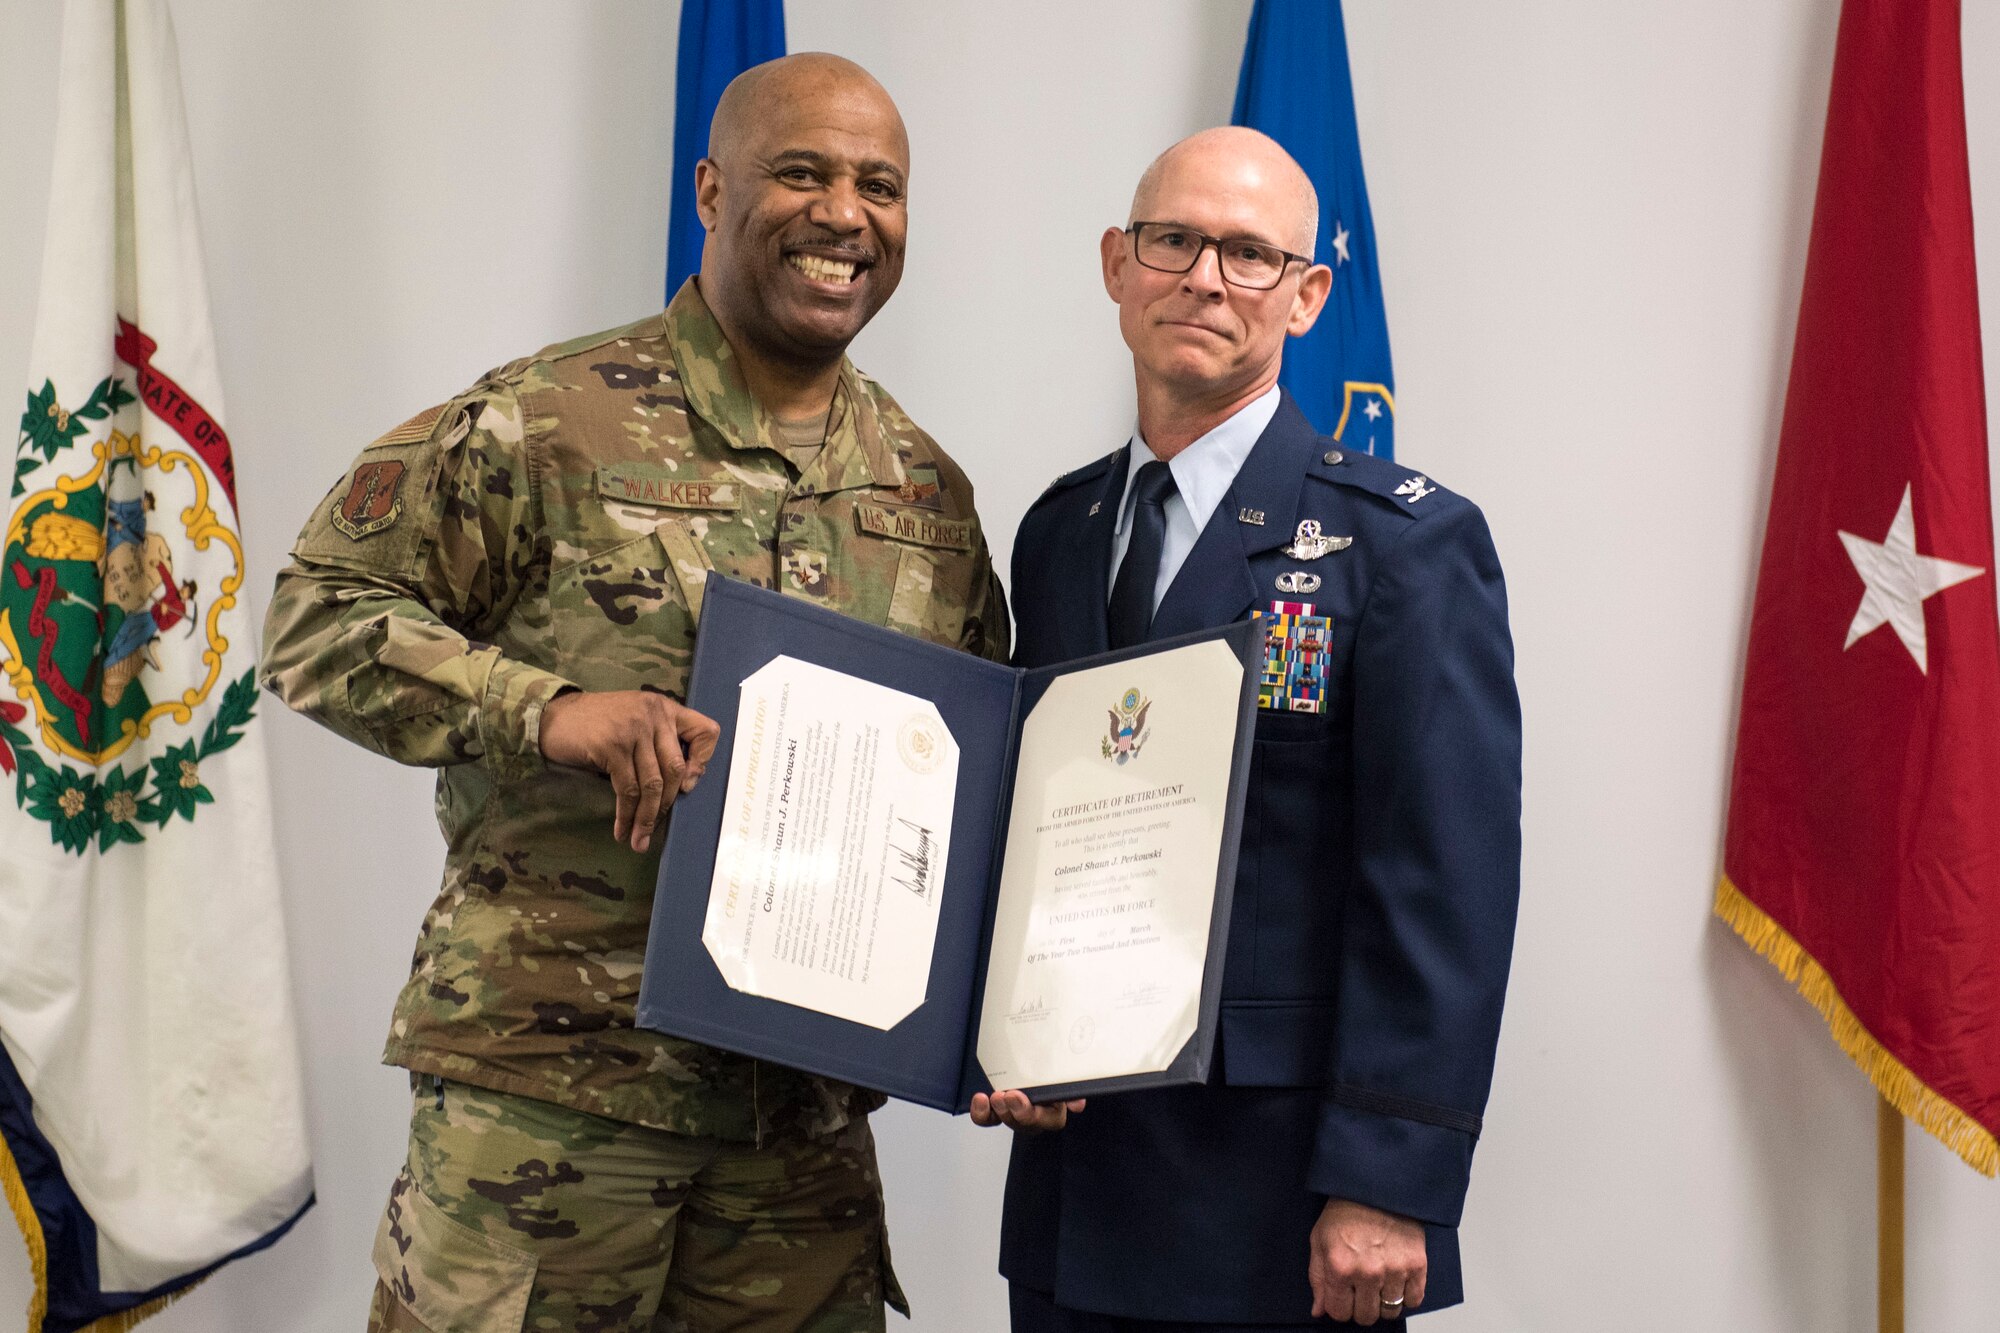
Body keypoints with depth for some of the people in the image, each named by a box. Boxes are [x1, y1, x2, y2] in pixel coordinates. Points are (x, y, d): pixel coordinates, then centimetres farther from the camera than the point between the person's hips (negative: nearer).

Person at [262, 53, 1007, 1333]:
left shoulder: (930, 493, 11)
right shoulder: (545, 424, -6)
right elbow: (318, 617, -5)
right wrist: (547, 711, -20)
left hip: (809, 1106, 5)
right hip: (545, 1080, -4)